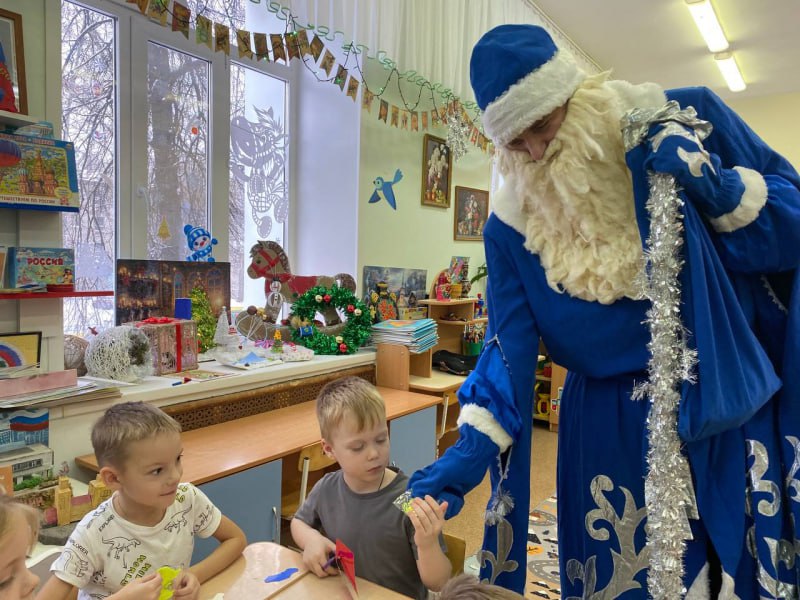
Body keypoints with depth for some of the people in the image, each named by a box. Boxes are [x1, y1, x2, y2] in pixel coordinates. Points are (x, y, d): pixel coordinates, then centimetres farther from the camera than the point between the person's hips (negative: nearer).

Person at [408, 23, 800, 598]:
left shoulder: (686, 117, -9)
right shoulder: (514, 223, -7)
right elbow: (511, 340, -9)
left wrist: (717, 188, -21)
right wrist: (473, 446, -18)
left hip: (731, 408, 1)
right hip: (610, 430, 0)